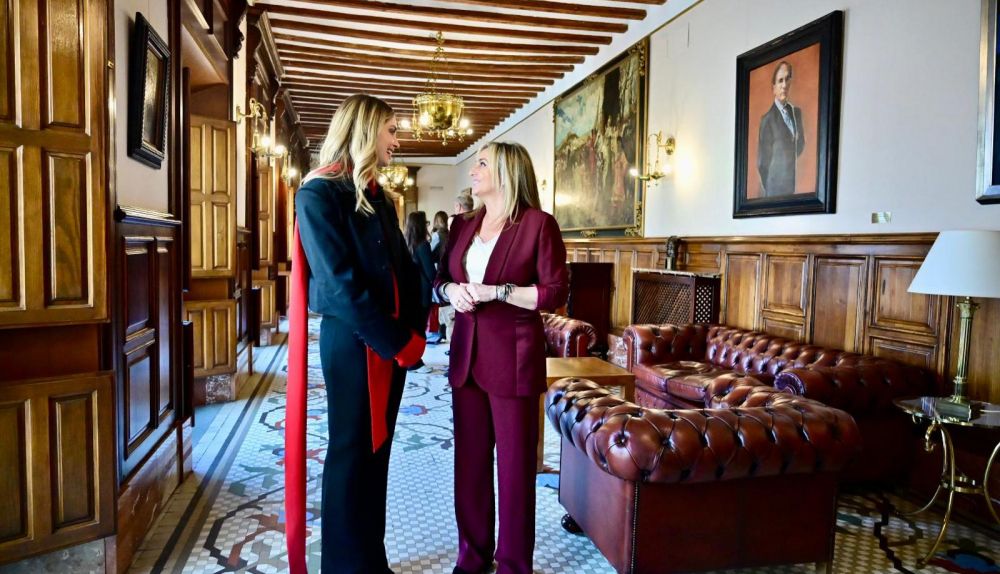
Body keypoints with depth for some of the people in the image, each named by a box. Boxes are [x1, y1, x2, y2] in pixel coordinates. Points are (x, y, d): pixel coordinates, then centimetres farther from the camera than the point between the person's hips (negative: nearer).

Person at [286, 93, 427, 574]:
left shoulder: (378, 197, 14)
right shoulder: (319, 194, -10)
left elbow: (404, 267, 12)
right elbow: (341, 284, -18)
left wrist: (413, 331, -1)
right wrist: (397, 342, -16)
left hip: (393, 343, 7)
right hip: (352, 341, -7)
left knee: (376, 450, 14)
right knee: (351, 453, 5)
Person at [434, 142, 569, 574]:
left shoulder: (538, 224, -6)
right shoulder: (464, 224, 12)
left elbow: (556, 292, -10)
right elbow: (440, 279, 17)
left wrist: (495, 291, -16)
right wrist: (452, 290, -6)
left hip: (513, 356, -5)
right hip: (466, 352, 6)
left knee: (515, 462, 4)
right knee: (469, 457, 12)